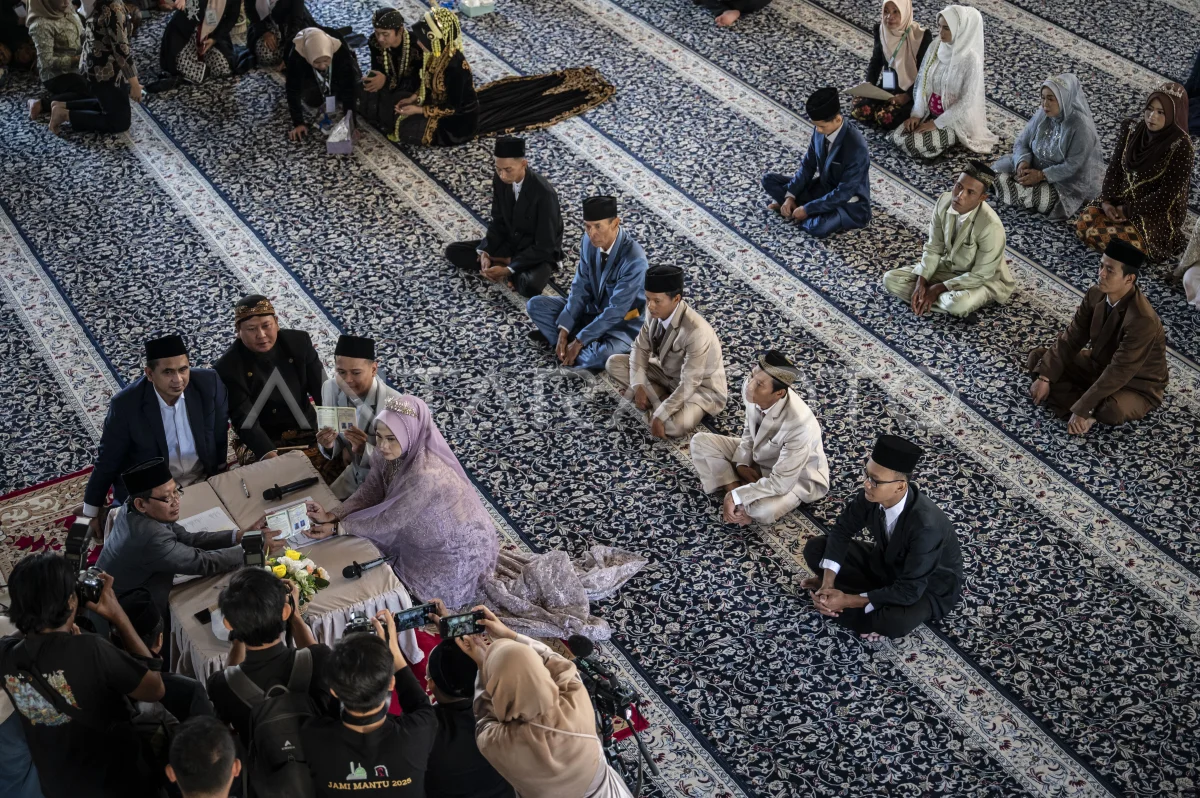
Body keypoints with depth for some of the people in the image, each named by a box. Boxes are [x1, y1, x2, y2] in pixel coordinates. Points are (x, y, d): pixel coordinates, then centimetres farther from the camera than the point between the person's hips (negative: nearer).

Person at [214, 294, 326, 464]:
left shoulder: (299, 342, -3)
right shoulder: (229, 366, -13)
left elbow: (324, 392, -1)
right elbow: (245, 421, -19)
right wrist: (269, 454, -37)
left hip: (308, 435, 3)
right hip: (260, 444, -3)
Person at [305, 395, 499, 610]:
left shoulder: (426, 475, -38)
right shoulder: (390, 453, -15)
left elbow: (389, 521, -28)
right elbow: (370, 491, -6)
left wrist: (336, 528, -21)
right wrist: (332, 516, -20)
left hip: (458, 550, -7)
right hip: (426, 534, 8)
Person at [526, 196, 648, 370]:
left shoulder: (634, 259, -31)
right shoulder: (589, 240, -12)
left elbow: (616, 311, -28)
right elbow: (580, 288, -6)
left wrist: (579, 341, -25)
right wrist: (563, 332, -15)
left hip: (622, 321, -6)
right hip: (592, 308, 6)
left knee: (603, 356, -37)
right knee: (535, 305, -6)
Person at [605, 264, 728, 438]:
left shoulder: (695, 332, -36)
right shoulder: (656, 312, -15)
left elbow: (688, 385, -33)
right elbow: (640, 348, -1)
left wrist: (660, 416, -31)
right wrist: (638, 386, -14)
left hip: (700, 387, -7)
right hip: (668, 374, 7)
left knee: (675, 426, -36)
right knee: (614, 363, -3)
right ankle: (662, 403, -6)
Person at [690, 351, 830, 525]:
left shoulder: (798, 424, -40)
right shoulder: (752, 390, -21)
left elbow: (780, 483, -34)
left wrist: (735, 497, -29)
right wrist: (742, 463, -11)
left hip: (795, 477, -7)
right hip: (758, 455, 7)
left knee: (763, 511, -36)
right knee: (701, 441, -6)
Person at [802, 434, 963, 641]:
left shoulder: (925, 525, -39)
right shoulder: (871, 495, -22)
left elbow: (909, 591, -35)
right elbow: (842, 530, -6)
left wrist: (848, 600, -31)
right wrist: (827, 584, -19)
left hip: (928, 587, -5)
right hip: (886, 563, 6)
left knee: (897, 622, -39)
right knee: (816, 547, -7)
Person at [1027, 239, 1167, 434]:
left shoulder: (1142, 320, -35)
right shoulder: (1096, 294, -13)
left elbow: (1118, 373, -34)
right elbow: (1072, 338, -6)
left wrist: (1081, 410, -34)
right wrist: (1045, 377, -15)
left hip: (1135, 385, -8)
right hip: (1098, 366, 8)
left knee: (1112, 411, -41)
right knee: (1038, 357, -1)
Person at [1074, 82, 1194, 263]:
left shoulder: (1181, 147, -21)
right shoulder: (1132, 130, -4)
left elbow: (1166, 195, -21)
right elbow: (1114, 167, 2)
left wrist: (1129, 211, -17)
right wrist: (1106, 201, -11)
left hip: (1157, 213, -6)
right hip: (1122, 201, 6)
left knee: (1112, 239, -23)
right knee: (1084, 222, -13)